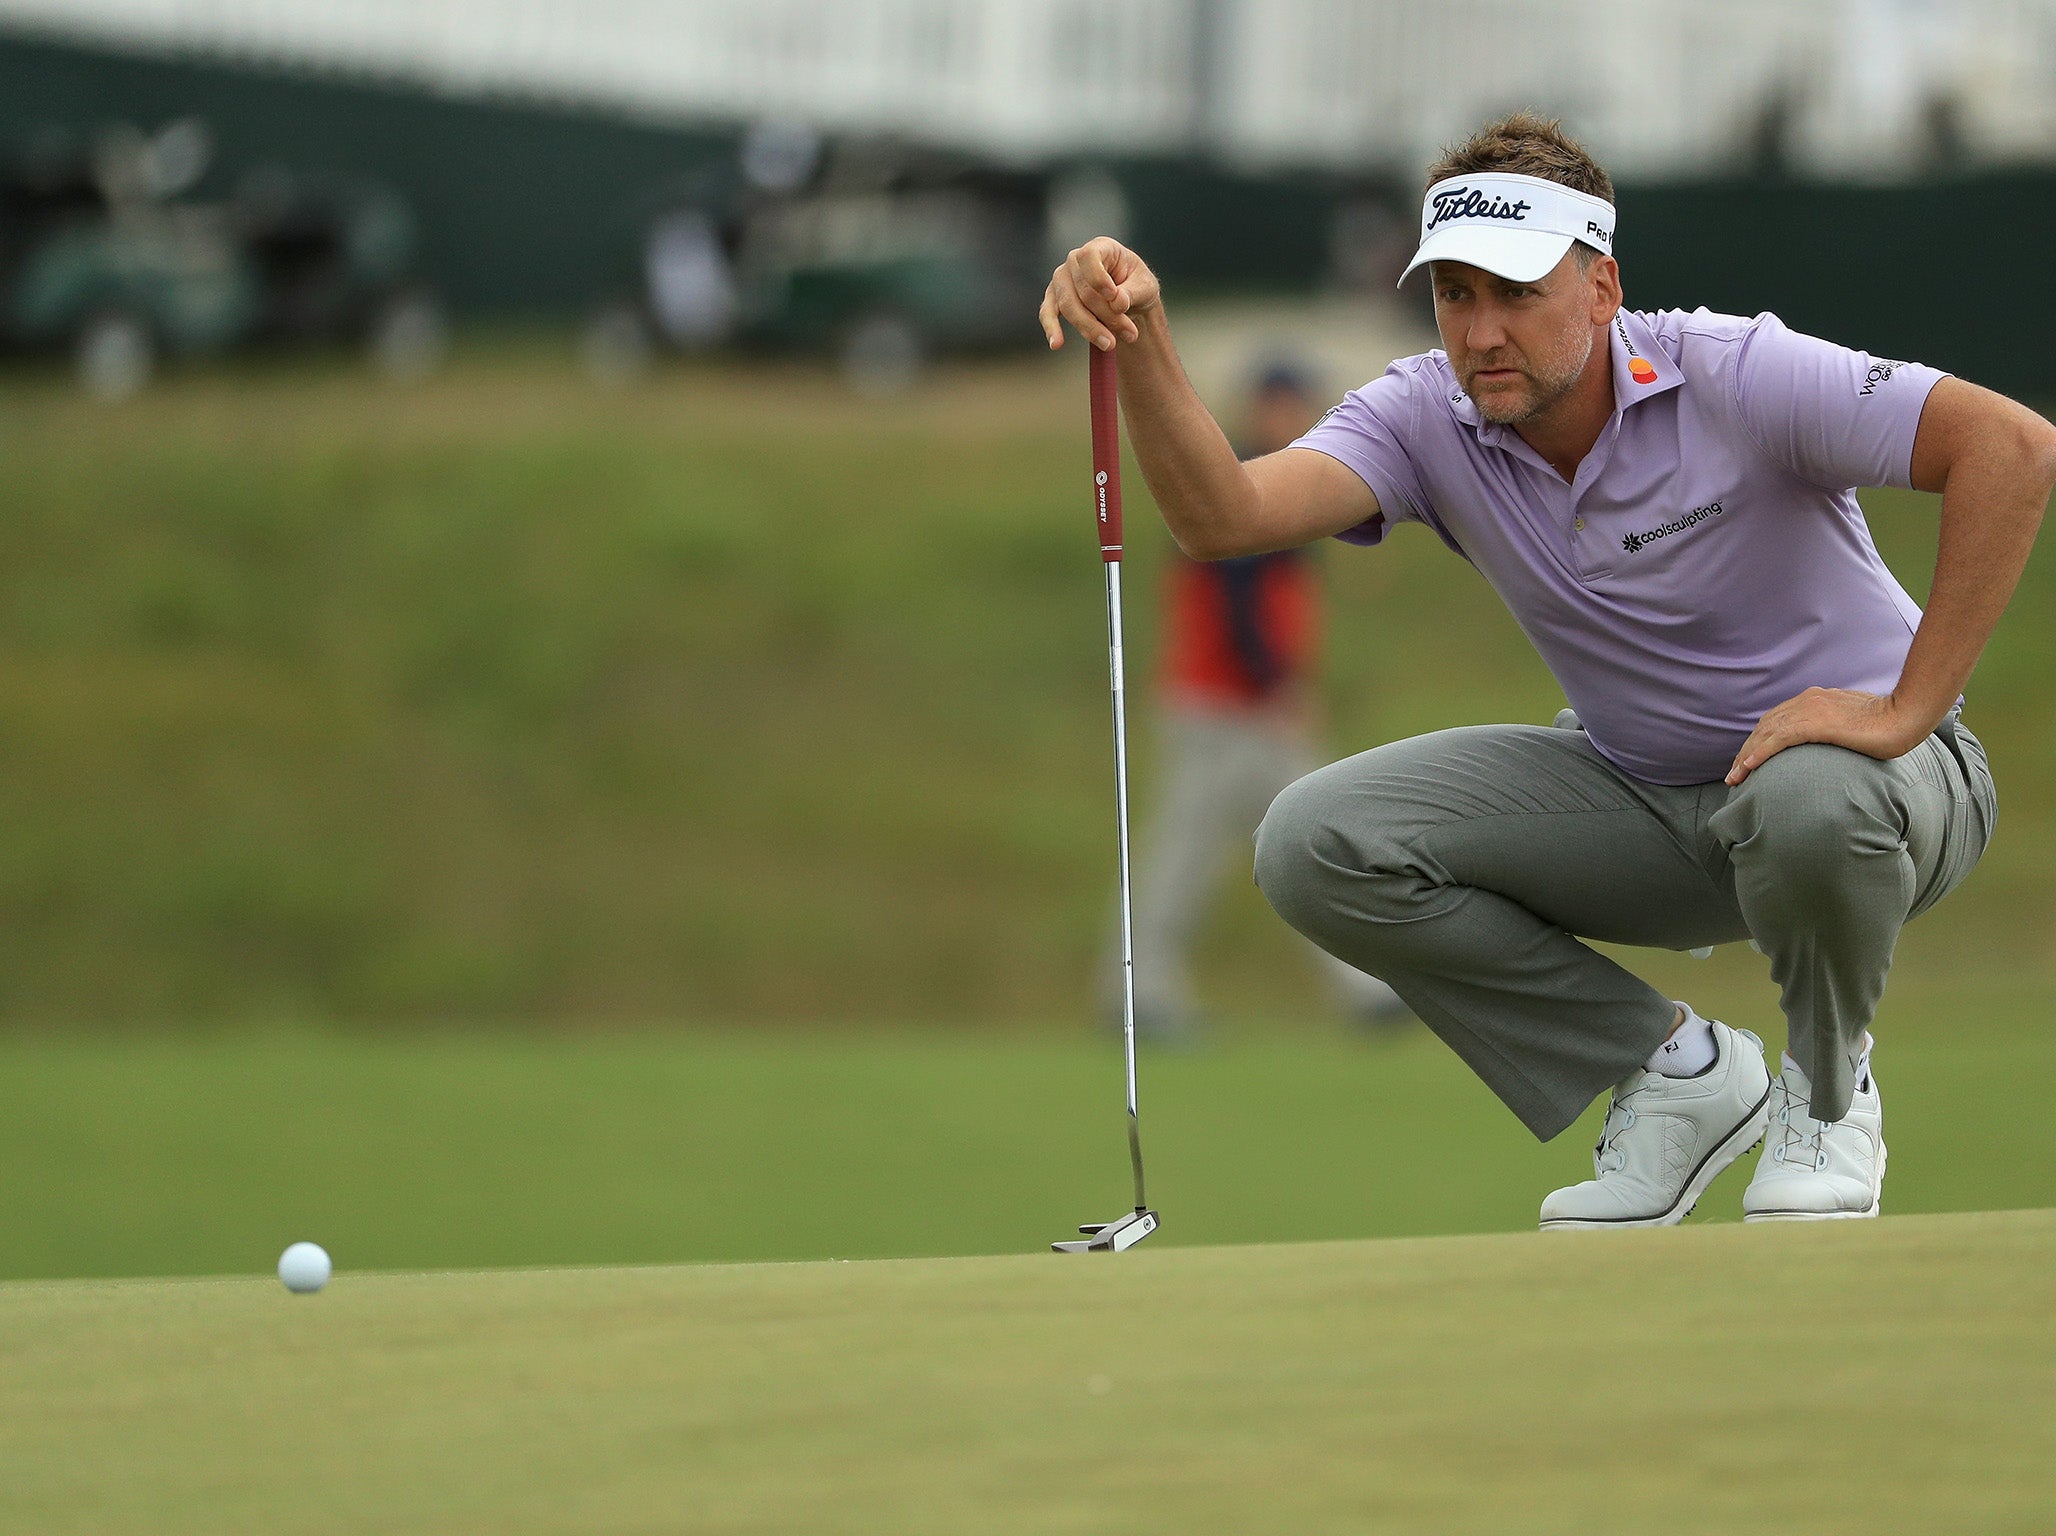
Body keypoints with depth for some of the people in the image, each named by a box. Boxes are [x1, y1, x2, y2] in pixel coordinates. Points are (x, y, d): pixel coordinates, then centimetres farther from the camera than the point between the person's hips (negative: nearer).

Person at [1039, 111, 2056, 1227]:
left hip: (1863, 759, -5)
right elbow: (1222, 518, -27)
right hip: (1638, 792, 5)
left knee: (1811, 800, -43)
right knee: (1314, 849, -14)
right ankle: (1673, 1067, 2)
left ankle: (1827, 1092, -7)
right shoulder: (1428, 418, -11)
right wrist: (1138, 344, -45)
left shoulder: (1734, 378, -24)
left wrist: (1908, 709, -33)